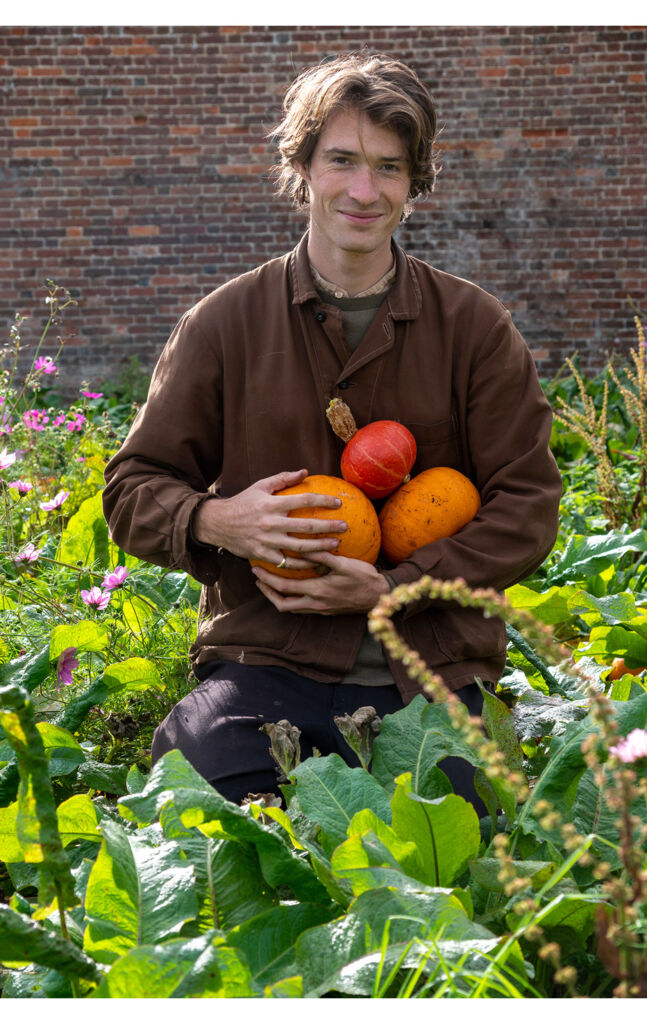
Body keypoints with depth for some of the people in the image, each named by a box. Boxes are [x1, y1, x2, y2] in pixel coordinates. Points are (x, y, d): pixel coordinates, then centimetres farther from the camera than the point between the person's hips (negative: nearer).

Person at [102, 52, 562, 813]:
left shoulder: (475, 328, 8)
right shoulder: (225, 323, 7)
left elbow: (527, 507, 4)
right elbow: (133, 490, 11)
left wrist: (393, 589, -10)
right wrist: (216, 520, -13)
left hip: (429, 676, 0)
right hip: (267, 668, 0)